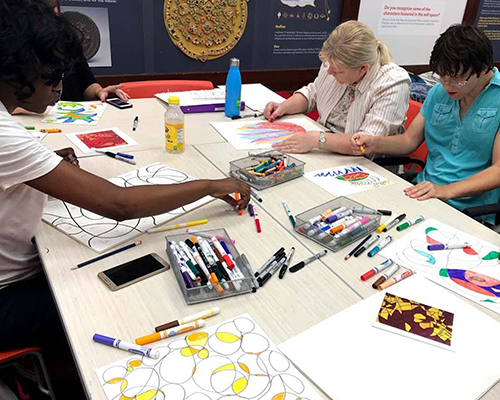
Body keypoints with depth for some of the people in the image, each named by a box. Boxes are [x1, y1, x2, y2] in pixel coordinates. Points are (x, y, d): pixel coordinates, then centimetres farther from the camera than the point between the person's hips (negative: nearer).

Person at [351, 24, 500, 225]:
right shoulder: (439, 92, 10)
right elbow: (409, 140, 13)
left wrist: (446, 190, -28)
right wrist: (374, 143, -7)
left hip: (469, 209, -5)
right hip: (425, 191, 5)